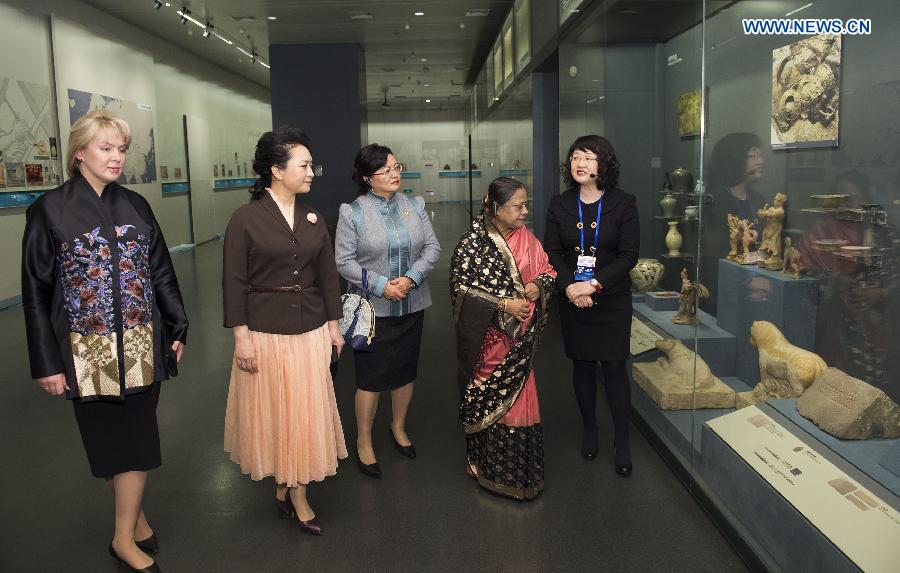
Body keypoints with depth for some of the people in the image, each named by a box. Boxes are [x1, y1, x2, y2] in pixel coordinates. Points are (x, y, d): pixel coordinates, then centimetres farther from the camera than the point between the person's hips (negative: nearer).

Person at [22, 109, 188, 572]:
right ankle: (132, 514, 30)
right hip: (88, 351, -3)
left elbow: (161, 271, 11)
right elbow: (36, 292, -5)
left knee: (137, 439, 6)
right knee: (106, 439, 9)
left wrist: (176, 328, 8)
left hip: (142, 344, 3)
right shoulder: (50, 210, -5)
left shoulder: (135, 206, 7)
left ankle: (126, 536, 22)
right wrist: (47, 363, -7)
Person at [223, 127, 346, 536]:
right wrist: (241, 337, -11)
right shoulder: (246, 219, -9)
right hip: (265, 330, -4)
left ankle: (293, 489, 24)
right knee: (272, 410, 8)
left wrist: (333, 326, 10)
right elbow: (234, 282, -9)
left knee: (306, 410, 9)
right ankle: (285, 485, 27)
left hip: (310, 330, 4)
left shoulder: (313, 219, 5)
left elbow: (327, 276, 10)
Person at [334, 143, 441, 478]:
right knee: (371, 376, 2)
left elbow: (432, 247, 2)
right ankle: (363, 442, 20)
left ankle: (399, 428, 38)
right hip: (373, 309, -4)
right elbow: (344, 262, -9)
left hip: (412, 305, 4)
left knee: (406, 370, 16)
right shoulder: (353, 212, -7)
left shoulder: (414, 206, 4)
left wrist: (412, 278, -14)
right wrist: (381, 285, -17)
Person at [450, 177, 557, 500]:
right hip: (487, 338, -5)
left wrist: (538, 285, -10)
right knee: (488, 399, 5)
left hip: (519, 338, 5)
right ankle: (489, 468, 22)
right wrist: (504, 305, -21)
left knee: (517, 397, 11)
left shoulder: (526, 238, 4)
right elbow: (461, 289, -15)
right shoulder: (473, 244, -12)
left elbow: (548, 270, 13)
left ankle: (518, 468, 27)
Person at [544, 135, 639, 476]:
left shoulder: (623, 204, -5)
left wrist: (594, 284, -19)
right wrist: (569, 286, -15)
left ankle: (622, 442, 12)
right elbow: (552, 251, 1)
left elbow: (629, 255, -9)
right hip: (573, 299, 3)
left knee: (614, 368, 0)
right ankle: (589, 430, 28)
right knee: (582, 365, 11)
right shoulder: (560, 205, 4)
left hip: (612, 300, -2)